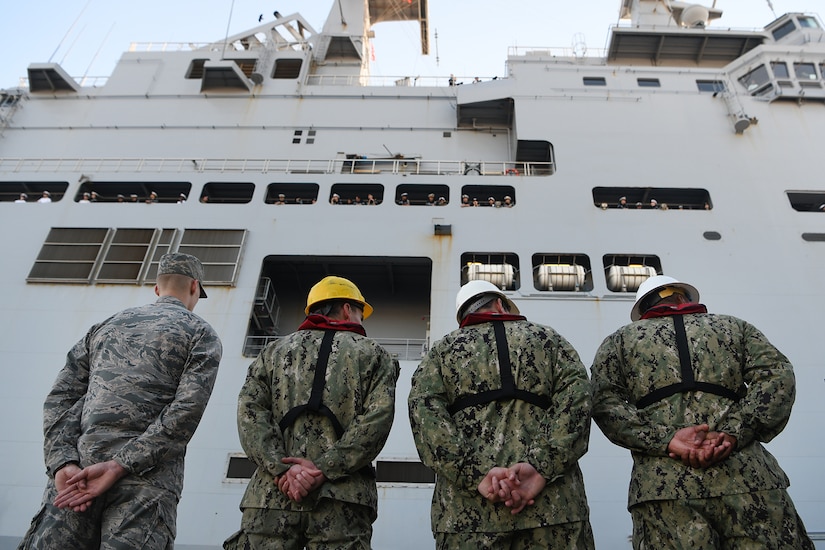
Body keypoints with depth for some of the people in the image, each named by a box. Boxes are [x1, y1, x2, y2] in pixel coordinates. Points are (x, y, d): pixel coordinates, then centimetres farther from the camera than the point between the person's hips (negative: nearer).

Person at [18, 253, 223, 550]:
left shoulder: (106, 325, 23)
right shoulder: (201, 333, 8)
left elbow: (61, 396, 11)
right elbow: (186, 409, -7)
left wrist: (63, 464, 1)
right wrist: (119, 467, -9)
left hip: (76, 471, 4)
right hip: (148, 479, -4)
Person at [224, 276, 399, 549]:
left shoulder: (275, 350, 18)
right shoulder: (375, 355, 11)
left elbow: (249, 411, 2)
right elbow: (377, 420, -6)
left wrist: (282, 469, -6)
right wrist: (324, 469, -9)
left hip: (272, 495, 2)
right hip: (343, 500, -2)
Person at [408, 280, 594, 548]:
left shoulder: (442, 349, 14)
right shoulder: (548, 338, 15)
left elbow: (424, 412, -4)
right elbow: (575, 398, -4)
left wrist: (477, 475, -12)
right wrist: (541, 467, -12)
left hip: (468, 509, 0)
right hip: (553, 504, 0)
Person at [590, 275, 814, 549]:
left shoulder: (619, 340, 18)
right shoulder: (735, 326, 21)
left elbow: (603, 400, 0)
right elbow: (777, 375, 3)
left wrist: (665, 440, -7)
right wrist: (733, 433, -7)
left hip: (661, 484, 0)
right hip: (746, 477, 1)